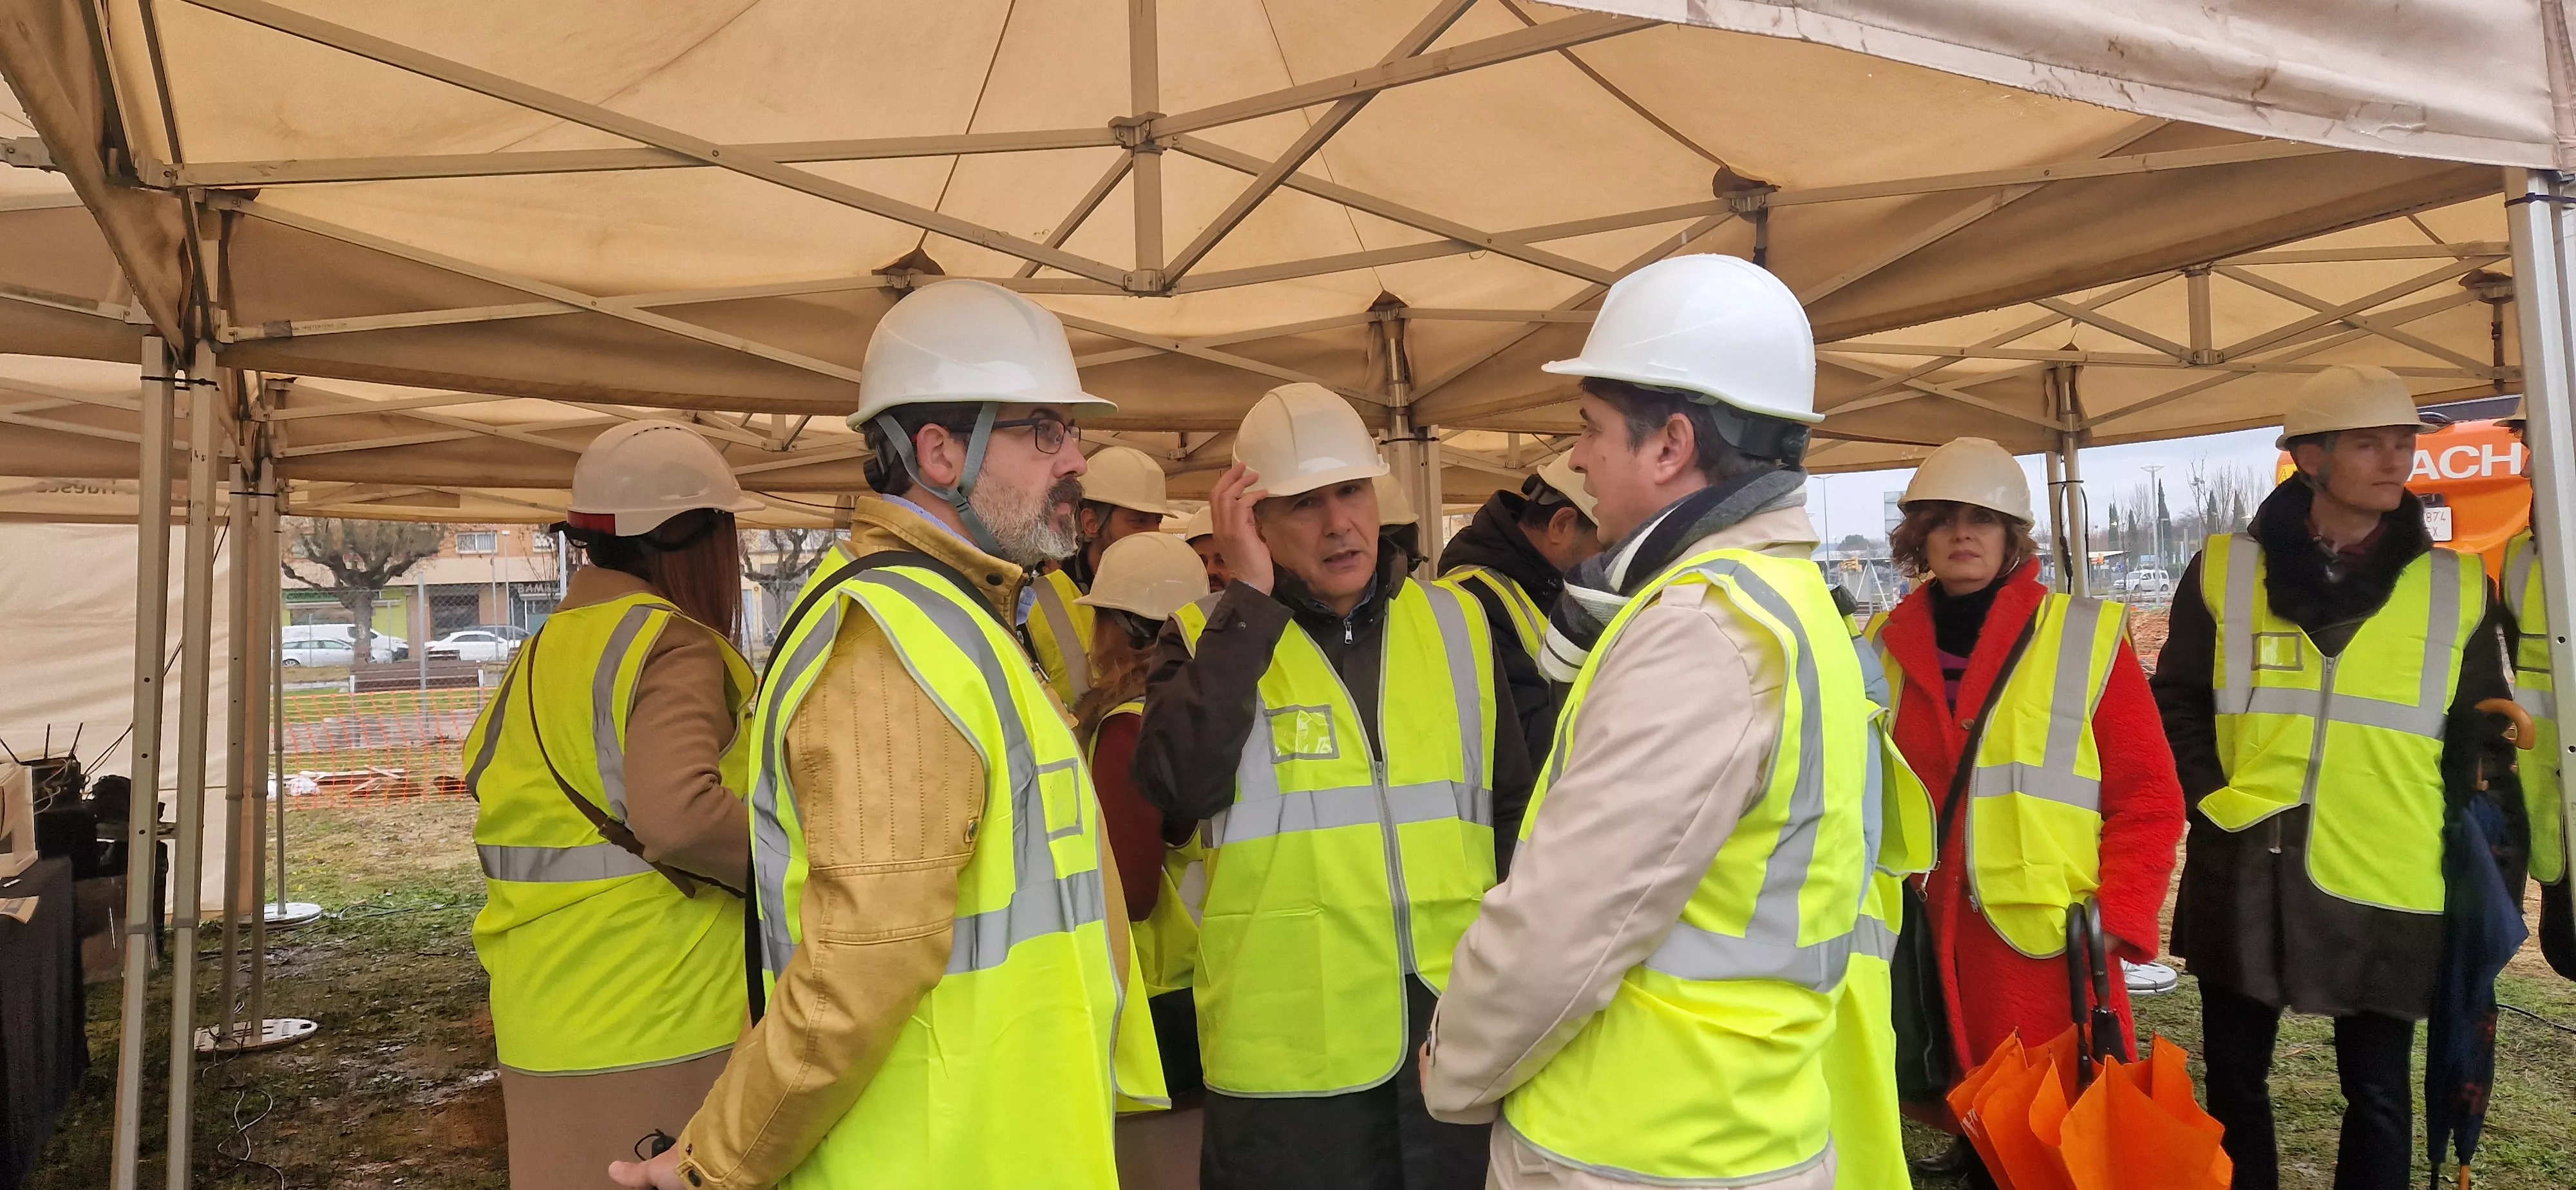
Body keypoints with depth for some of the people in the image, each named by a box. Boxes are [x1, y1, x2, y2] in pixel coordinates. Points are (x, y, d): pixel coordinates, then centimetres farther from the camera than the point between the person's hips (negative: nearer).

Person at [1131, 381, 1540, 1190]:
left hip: (1461, 1034, 3)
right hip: (1292, 1056, -3)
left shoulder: (1457, 624, 6)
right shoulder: (1211, 637, -3)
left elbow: (1512, 808, 14)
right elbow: (1181, 788, -22)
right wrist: (1249, 599, -19)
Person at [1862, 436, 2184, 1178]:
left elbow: (2147, 796, -2)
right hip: (1929, 945, 3)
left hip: (2051, 942, -3)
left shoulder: (2085, 634, -2)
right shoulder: (1885, 648, 7)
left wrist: (2118, 918, -11)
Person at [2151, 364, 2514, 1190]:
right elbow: (2178, 701, 5)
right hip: (2244, 873, 0)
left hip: (2386, 883, 1)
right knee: (2235, 1077, 12)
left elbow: (2481, 738, 9)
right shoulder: (2226, 571, 0)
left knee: (2377, 1091, 12)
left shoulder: (2455, 588, 3)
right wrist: (2209, 799, -7)